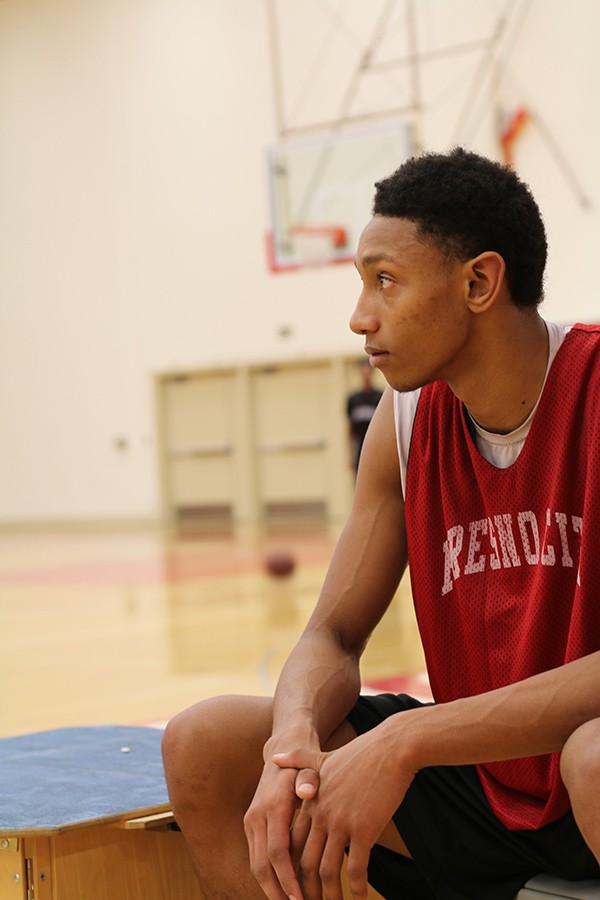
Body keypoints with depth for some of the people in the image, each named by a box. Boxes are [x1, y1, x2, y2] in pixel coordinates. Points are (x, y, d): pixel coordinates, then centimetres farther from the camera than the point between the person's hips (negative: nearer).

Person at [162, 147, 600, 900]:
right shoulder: (408, 416, 1)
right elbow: (334, 634, 3)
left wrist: (405, 741, -31)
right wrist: (295, 743, -20)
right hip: (481, 772, 6)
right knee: (203, 746, -5)